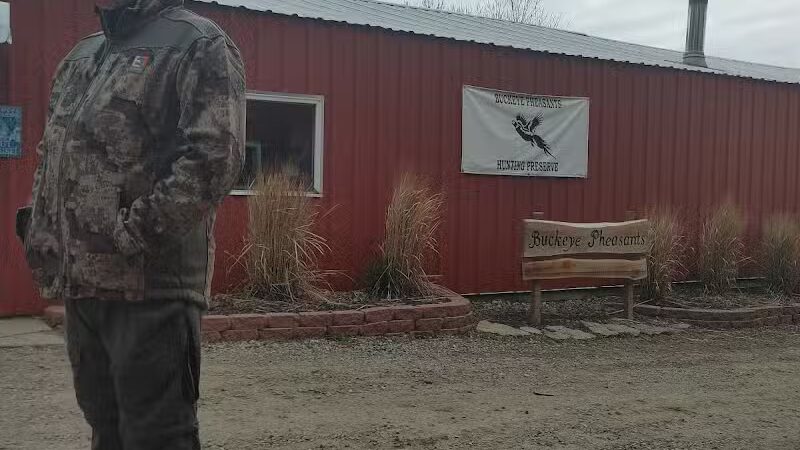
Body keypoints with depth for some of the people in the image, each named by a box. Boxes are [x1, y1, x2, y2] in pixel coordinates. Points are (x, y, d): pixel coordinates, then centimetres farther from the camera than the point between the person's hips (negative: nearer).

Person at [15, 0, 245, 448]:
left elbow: (215, 156, -17)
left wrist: (135, 237, -20)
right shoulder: (81, 56, 22)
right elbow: (51, 156, 27)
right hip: (81, 284, 8)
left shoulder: (198, 44, -4)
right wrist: (40, 234, 12)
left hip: (151, 285, -8)